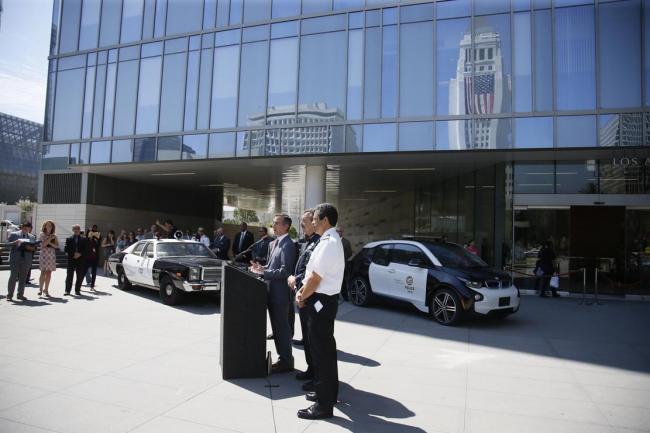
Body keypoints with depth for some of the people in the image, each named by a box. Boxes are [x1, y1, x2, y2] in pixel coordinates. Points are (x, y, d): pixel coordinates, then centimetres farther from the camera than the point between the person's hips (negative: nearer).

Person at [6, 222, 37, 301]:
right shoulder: (14, 234, 5)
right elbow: (7, 244, 0)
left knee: (23, 277, 6)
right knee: (13, 276, -4)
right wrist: (15, 242, -16)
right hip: (15, 259, -3)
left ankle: (20, 295, 13)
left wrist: (31, 248, -10)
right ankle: (9, 295, 4)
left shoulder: (32, 237, 13)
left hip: (26, 259, 3)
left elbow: (35, 248, 12)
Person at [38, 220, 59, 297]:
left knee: (49, 273, 2)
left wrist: (49, 243, -11)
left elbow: (57, 246, 2)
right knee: (43, 272, -9)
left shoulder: (54, 236, 12)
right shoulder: (42, 235, 5)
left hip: (52, 255, 3)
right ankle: (40, 289, 0)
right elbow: (43, 244, -8)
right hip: (44, 254, -3)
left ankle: (46, 289, 7)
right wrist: (50, 238, -8)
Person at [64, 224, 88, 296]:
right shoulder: (69, 239, 8)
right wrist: (73, 254, -13)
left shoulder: (84, 239, 9)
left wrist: (80, 254, -13)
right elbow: (66, 249, 0)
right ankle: (67, 290, 6)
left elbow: (86, 250, 3)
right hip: (71, 260, -1)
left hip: (81, 260, 1)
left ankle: (77, 290, 12)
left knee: (80, 276, 2)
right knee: (69, 276, -1)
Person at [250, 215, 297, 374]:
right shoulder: (274, 243, 13)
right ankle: (283, 358, 29)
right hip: (272, 292, 9)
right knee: (276, 327, 17)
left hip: (280, 293, -9)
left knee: (282, 327, 1)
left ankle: (286, 362, 15)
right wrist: (261, 267, 3)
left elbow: (285, 271, -22)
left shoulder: (287, 245, -16)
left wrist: (264, 272, -22)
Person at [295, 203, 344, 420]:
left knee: (323, 351, -2)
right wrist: (303, 291, 8)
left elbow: (315, 279, -21)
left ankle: (325, 404, 9)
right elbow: (313, 274, 16)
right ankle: (324, 389, 36)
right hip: (322, 300, 10)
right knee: (321, 348, 21)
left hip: (321, 302, -10)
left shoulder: (328, 243, -21)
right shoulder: (330, 240, 12)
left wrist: (302, 298, -7)